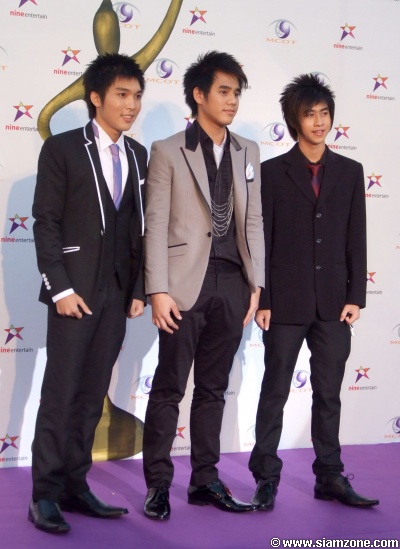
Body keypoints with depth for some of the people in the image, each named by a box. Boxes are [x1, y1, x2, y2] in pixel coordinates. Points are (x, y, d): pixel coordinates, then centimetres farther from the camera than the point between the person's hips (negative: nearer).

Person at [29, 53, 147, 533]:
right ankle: (45, 494, 5)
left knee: (93, 395, 7)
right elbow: (45, 223, -7)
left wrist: (138, 289, 7)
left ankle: (74, 486, 16)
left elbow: (138, 227, 13)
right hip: (75, 290, -5)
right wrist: (61, 288, -13)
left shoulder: (138, 155, 12)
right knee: (60, 393, -3)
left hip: (118, 293, 5)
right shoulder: (62, 148, -2)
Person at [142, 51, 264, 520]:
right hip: (187, 283, -4)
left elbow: (253, 221, 12)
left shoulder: (248, 152, 13)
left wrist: (256, 284, 7)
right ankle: (158, 483, 12)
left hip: (233, 284, 4)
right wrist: (158, 291, -12)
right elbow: (156, 225, -5)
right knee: (169, 387, 1)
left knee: (213, 389, 11)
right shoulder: (167, 152, 0)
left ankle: (205, 480, 21)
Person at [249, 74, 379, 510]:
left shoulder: (350, 172, 8)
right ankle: (266, 478, 14)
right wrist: (261, 300, -7)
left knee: (329, 394, 10)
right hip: (286, 302, -2)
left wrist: (355, 296, 0)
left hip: (334, 302, 3)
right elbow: (262, 240, -2)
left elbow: (356, 239, 7)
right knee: (275, 392, 5)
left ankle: (330, 477, 20)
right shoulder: (273, 172, 0)